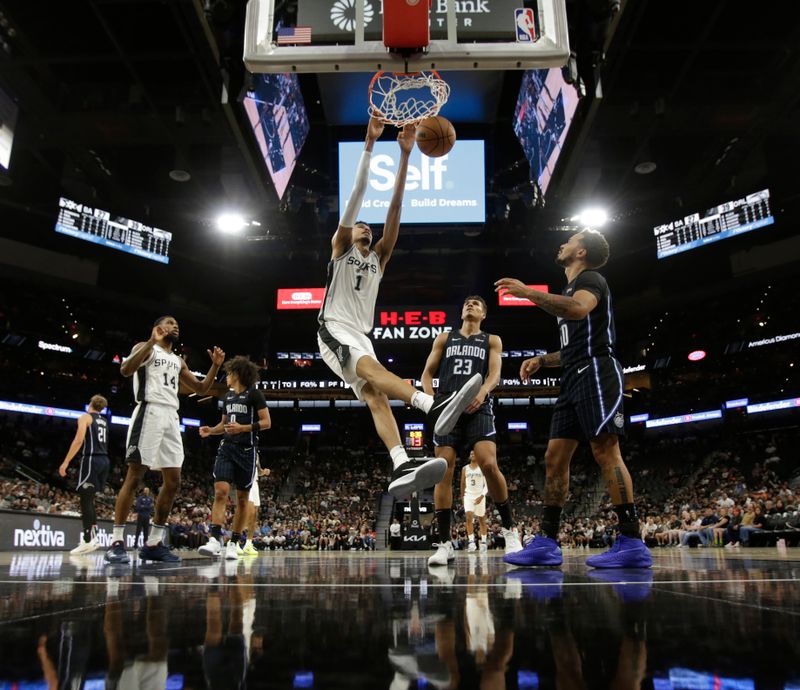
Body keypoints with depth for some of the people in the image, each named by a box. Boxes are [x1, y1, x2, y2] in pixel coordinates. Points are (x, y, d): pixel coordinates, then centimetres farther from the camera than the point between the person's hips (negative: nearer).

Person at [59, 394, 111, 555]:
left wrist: (66, 462, -15)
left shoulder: (85, 417, -1)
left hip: (91, 460, -7)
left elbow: (79, 440, -15)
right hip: (104, 460, 7)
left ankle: (88, 541, -12)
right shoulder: (104, 421, 20)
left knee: (85, 499, -7)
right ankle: (93, 537, 10)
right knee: (89, 499, 15)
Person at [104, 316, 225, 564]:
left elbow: (201, 389, 26)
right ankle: (116, 542, -6)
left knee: (173, 482, 3)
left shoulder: (178, 361, 26)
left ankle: (154, 543, 10)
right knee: (134, 476, -10)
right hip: (150, 411, -7)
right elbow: (125, 370, -15)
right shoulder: (145, 348, 6)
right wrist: (152, 341, -20)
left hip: (172, 417, 7)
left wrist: (215, 366, 13)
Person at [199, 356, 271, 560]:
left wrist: (243, 428, -20)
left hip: (247, 450, -5)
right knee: (220, 492, -13)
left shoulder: (254, 394, -4)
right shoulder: (228, 397, 16)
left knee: (242, 499, 3)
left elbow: (266, 422, -8)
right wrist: (211, 431, 5)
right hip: (227, 448, 5)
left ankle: (234, 544, 11)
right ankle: (215, 540, -17)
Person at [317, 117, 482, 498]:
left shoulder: (379, 258, 22)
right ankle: (434, 407, -57)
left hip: (361, 336, 5)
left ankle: (401, 467, -37)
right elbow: (357, 193, 3)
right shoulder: (339, 248, 13)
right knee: (370, 367, -32)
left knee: (376, 395, -17)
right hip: (333, 330, -5)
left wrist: (405, 155, 5)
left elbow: (395, 206, 12)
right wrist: (370, 143, -4)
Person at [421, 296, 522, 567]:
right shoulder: (444, 338, 20)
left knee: (489, 465, -19)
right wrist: (431, 398, -5)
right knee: (444, 471, -7)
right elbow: (427, 373, 16)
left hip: (478, 408, -1)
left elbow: (495, 373, 2)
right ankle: (445, 543, -2)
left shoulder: (492, 340, 17)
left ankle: (509, 530, -1)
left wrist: (483, 391, -21)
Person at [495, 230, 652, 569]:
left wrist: (528, 292, -23)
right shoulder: (570, 290, 29)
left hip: (595, 373, -10)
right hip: (573, 379, 10)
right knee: (555, 458, 3)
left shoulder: (590, 278, 0)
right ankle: (546, 542, 4)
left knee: (606, 452, -13)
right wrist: (542, 359, 20)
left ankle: (632, 543, -10)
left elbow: (578, 308, -26)